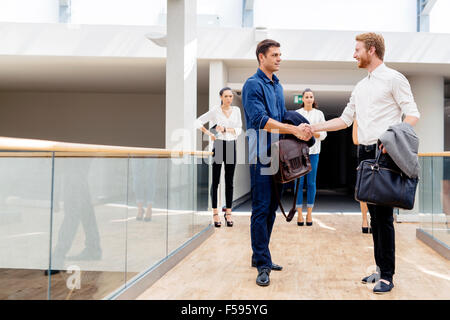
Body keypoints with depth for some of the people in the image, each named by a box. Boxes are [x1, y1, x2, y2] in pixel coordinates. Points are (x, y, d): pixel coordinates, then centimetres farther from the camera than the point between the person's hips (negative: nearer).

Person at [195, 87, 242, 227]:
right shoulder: (215, 110, -3)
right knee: (215, 181, 0)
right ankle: (215, 213, 5)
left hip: (231, 146, 3)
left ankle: (228, 213, 12)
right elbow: (198, 122, -3)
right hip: (218, 145, -3)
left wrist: (225, 129, -13)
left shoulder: (236, 110, 7)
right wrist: (209, 133, -14)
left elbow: (239, 129, 2)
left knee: (229, 181, 5)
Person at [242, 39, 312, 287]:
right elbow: (260, 120, -20)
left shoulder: (277, 86, 18)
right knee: (261, 210, -6)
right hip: (261, 156, -8)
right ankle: (262, 265, -1)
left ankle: (260, 256, 24)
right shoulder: (253, 84, -8)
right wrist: (294, 129, -24)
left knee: (271, 208, 12)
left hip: (277, 155, 9)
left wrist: (300, 129, 2)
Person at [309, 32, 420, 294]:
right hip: (365, 153, 7)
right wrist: (313, 127, 16)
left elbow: (412, 115, -7)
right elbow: (345, 119, 23)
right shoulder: (360, 87, 20)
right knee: (374, 214, 10)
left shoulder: (393, 78, -2)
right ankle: (380, 267, 18)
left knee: (383, 214, -8)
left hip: (385, 154, -7)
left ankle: (387, 276, -2)